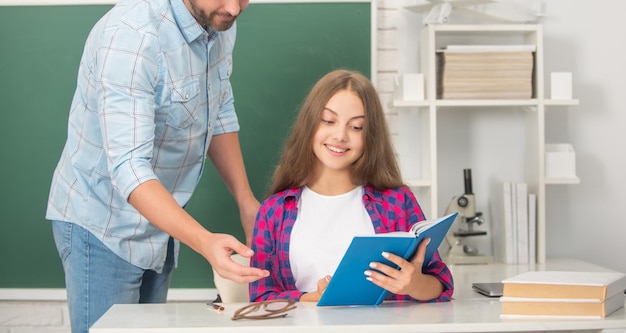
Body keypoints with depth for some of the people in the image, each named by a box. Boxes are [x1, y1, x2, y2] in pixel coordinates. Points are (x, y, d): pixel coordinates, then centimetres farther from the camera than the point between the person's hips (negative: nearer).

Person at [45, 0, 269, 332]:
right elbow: (128, 167, -34)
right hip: (104, 225, -7)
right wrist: (205, 242, -45)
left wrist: (246, 203, 3)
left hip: (161, 220, 7)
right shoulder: (131, 35, -28)